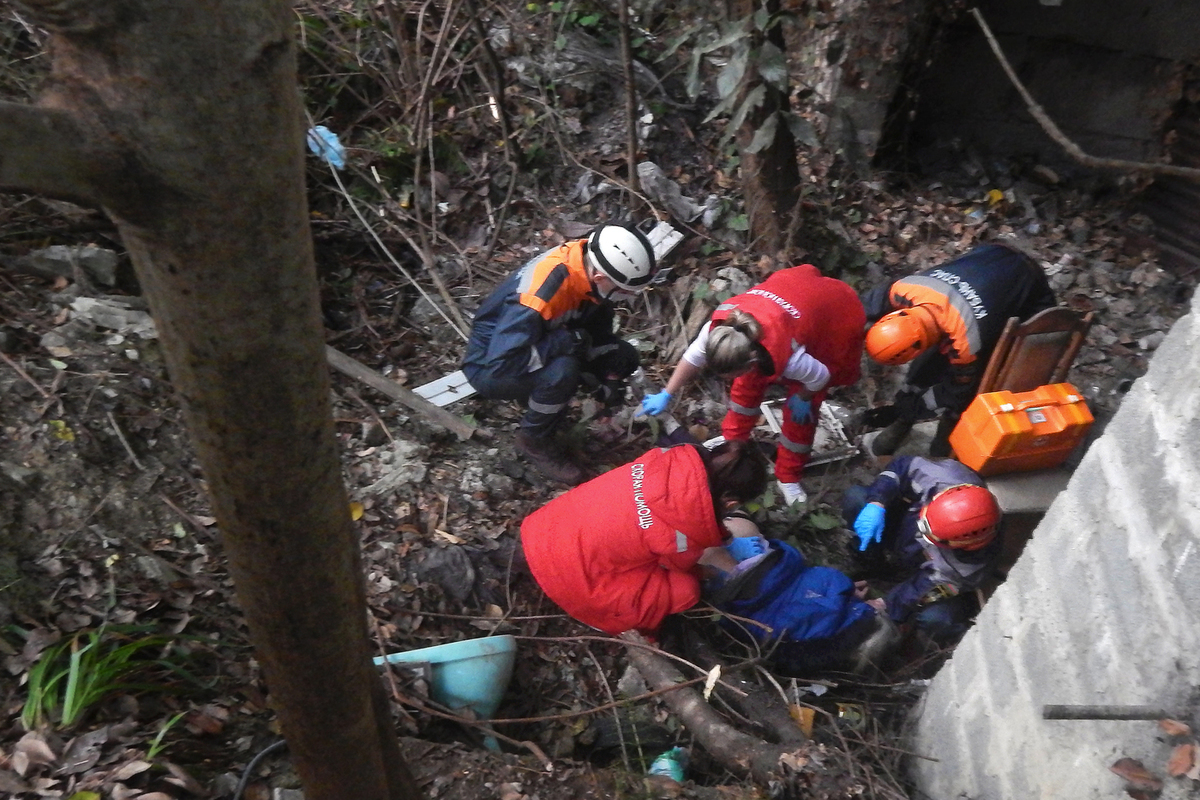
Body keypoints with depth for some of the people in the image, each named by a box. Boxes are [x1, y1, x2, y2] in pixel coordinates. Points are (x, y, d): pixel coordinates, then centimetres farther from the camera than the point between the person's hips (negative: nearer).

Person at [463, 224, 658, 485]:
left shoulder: (593, 262, -13)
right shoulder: (542, 291, -37)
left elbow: (600, 332, 4)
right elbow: (503, 363, -40)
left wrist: (611, 376, -6)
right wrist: (567, 341, -32)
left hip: (540, 352, 8)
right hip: (490, 368, -7)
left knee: (624, 356, -1)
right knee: (561, 372, -36)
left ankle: (538, 396, 10)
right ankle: (534, 440, -8)